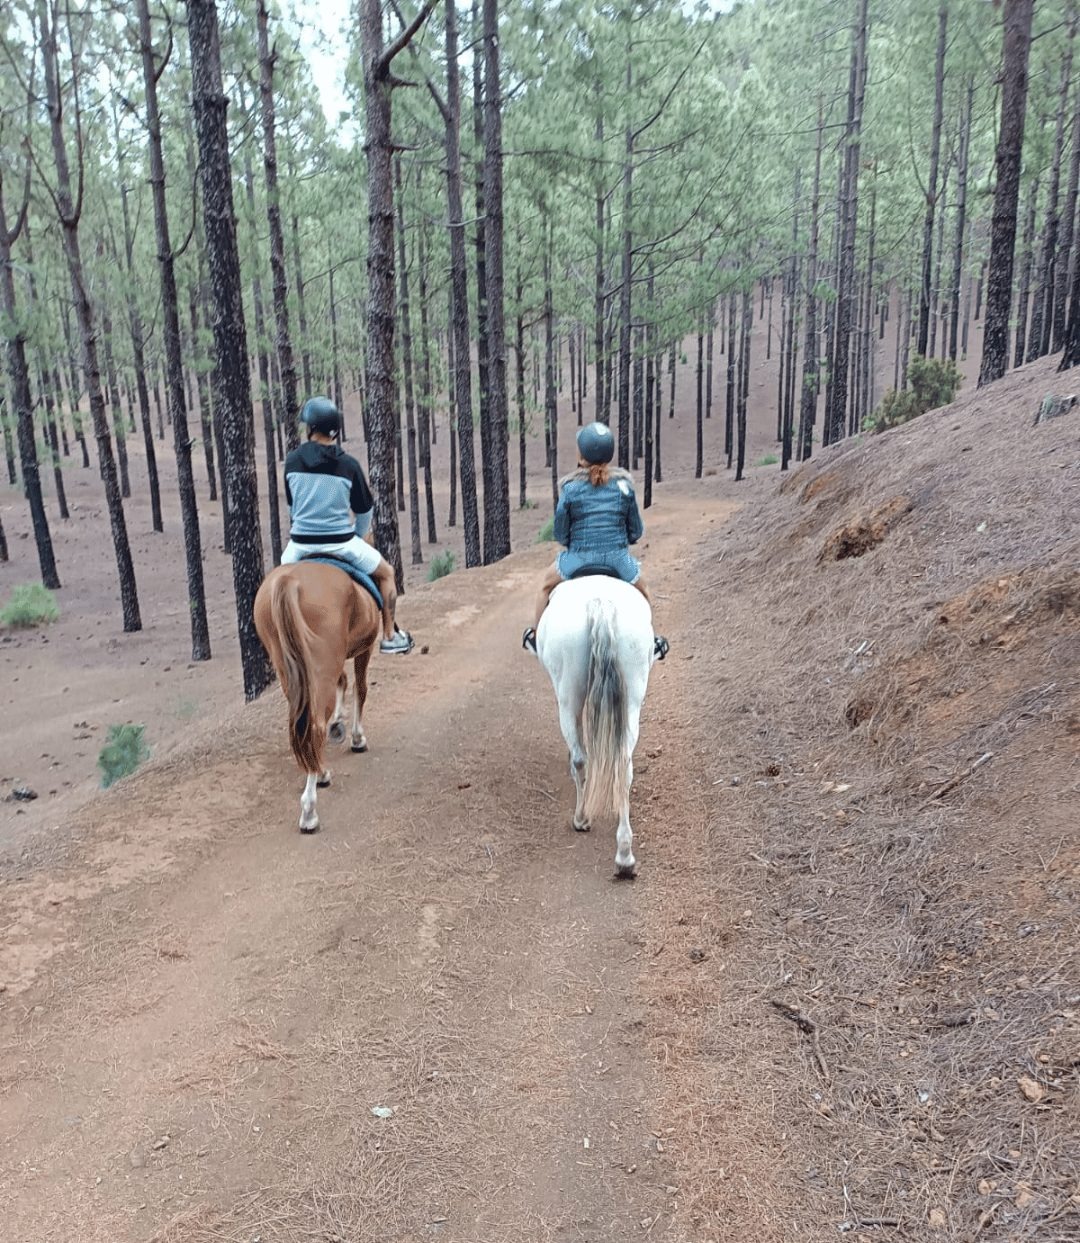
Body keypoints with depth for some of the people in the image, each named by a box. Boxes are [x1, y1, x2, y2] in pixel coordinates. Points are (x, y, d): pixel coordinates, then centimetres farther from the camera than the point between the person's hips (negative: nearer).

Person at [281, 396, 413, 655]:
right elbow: (364, 510, 2)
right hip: (341, 542, -2)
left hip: (301, 543, 3)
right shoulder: (349, 465, -9)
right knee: (386, 574, 20)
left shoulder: (292, 461, -3)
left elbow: (292, 505, 10)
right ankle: (390, 637, 21)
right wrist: (358, 537, 21)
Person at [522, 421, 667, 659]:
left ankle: (535, 636, 39)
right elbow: (636, 531, 4)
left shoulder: (570, 487, -9)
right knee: (641, 592, 32)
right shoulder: (624, 485, -4)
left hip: (578, 558, -1)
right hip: (618, 558, 1)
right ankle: (651, 641, 40)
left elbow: (560, 534, -1)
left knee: (546, 586, 29)